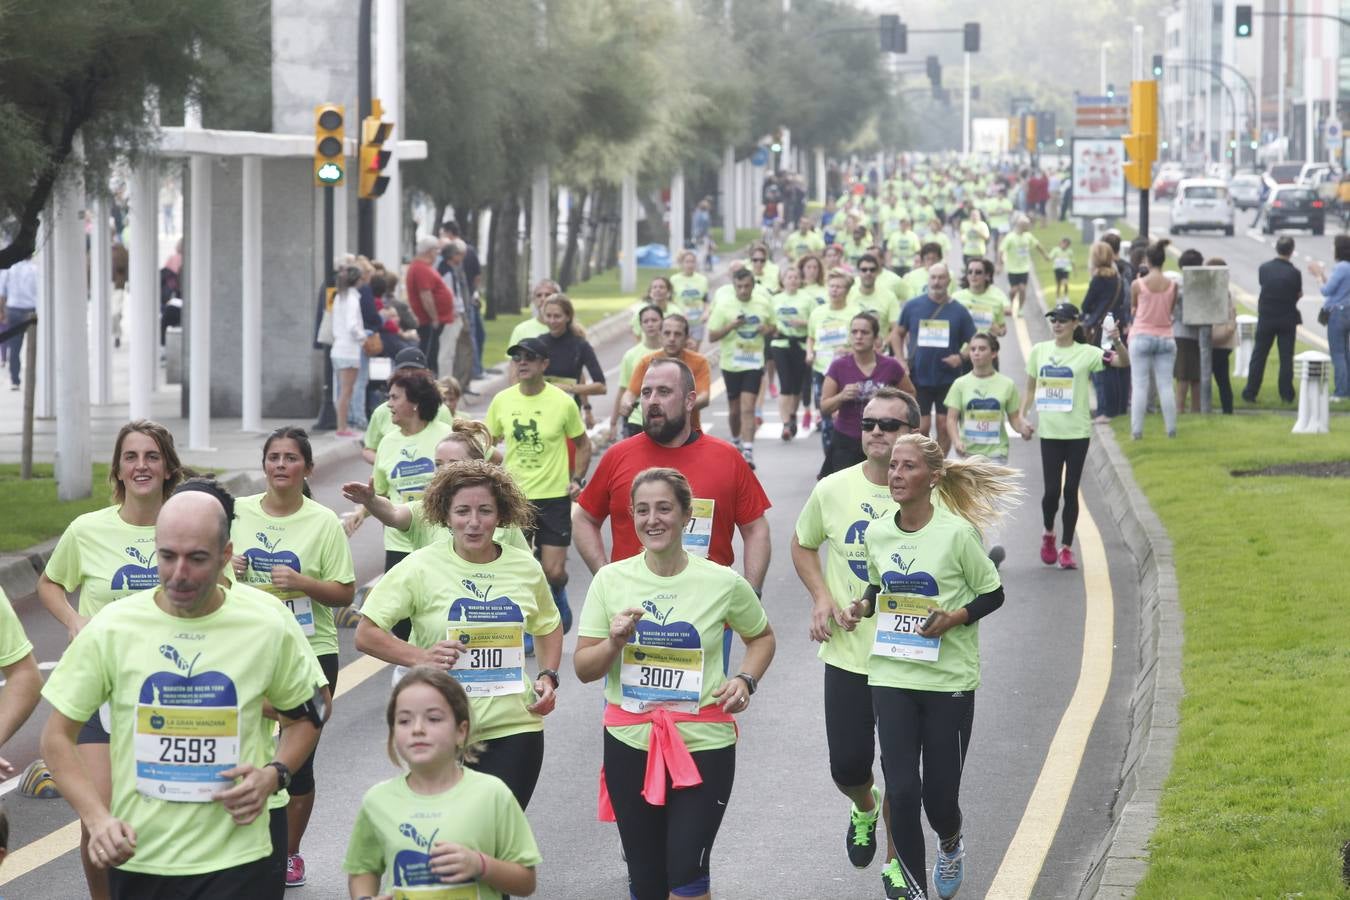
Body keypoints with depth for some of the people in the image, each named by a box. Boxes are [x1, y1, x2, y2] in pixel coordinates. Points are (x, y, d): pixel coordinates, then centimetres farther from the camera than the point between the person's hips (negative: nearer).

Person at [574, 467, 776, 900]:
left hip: (703, 744, -2)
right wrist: (615, 641, -17)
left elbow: (762, 637, 14)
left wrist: (746, 680, -4)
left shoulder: (723, 583, -4)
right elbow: (583, 669, 3)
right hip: (630, 744, 2)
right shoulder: (611, 580, -1)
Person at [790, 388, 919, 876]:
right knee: (848, 766, 4)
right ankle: (865, 808, 41)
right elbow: (803, 545, 14)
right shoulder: (832, 490, -4)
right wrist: (820, 595, -2)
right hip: (847, 652, 2)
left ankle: (895, 860, 27)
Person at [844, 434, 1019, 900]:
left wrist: (956, 617, -19)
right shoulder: (877, 533, 1)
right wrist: (863, 607, -2)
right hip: (892, 676, 3)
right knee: (902, 791, -5)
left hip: (950, 680, -3)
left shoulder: (957, 533, -12)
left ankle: (951, 843, 39)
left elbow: (993, 593, -3)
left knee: (939, 796, 3)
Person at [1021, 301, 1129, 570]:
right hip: (1049, 431, 2)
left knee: (1071, 490, 1)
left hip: (1077, 431, -2)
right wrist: (1021, 415, 1)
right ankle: (1049, 534, 26)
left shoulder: (1086, 353, -3)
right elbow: (1030, 389, 14)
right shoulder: (1038, 352, 6)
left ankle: (1066, 548, 11)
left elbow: (1124, 362, -13)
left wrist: (1117, 342, -32)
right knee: (1052, 490, -2)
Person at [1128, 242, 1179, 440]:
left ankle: (1137, 429, -1)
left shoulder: (1138, 285, -9)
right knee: (1165, 385, 6)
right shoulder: (1172, 285, -4)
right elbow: (1171, 311, 6)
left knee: (1139, 385, 1)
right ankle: (1171, 429, 8)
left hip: (1141, 337, -2)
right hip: (1165, 338, 2)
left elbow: (1133, 310, 5)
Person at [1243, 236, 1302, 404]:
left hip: (1265, 318, 1)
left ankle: (1250, 392, 9)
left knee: (1258, 356, 9)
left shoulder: (1264, 268, -6)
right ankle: (1286, 393, 5)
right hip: (1287, 319, -1)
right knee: (1286, 357, 5)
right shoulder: (1294, 272, -12)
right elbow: (1299, 295, -3)